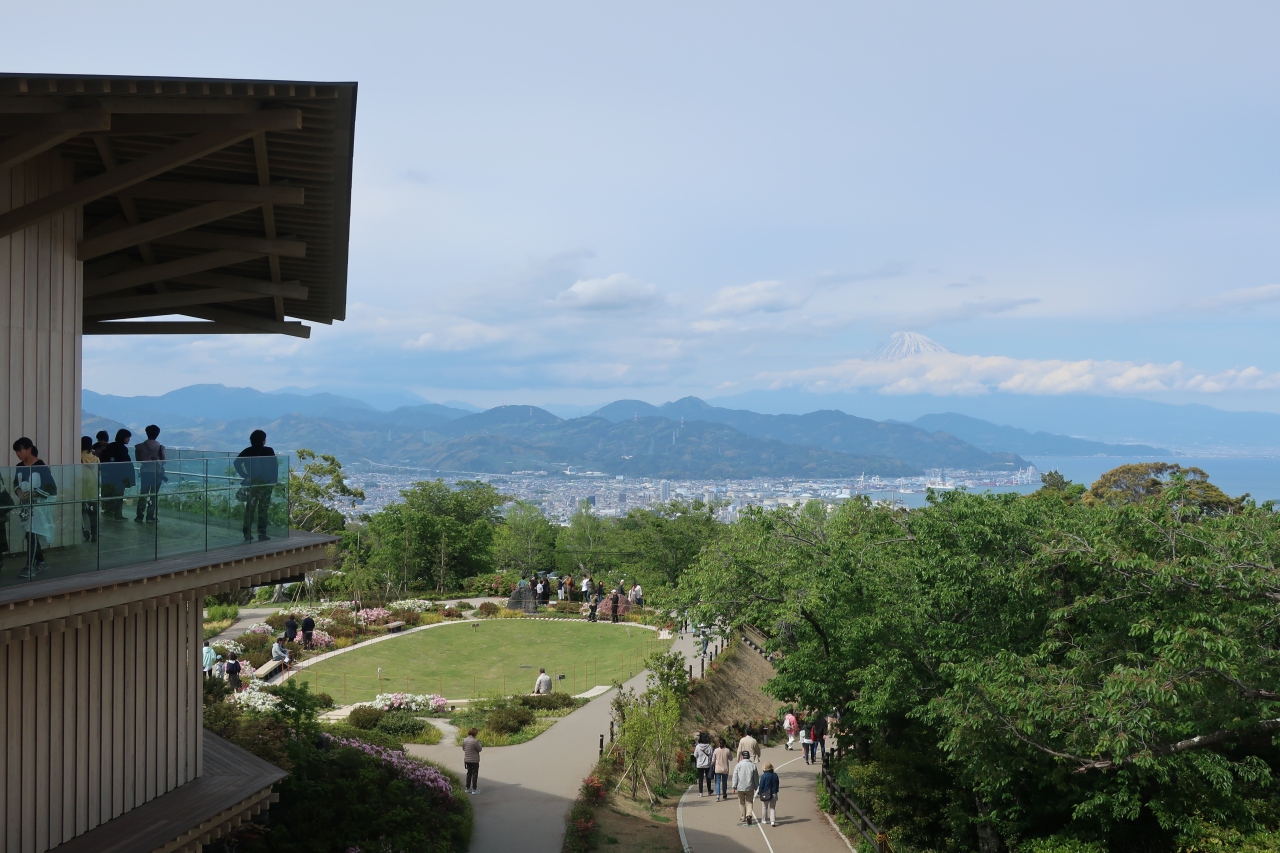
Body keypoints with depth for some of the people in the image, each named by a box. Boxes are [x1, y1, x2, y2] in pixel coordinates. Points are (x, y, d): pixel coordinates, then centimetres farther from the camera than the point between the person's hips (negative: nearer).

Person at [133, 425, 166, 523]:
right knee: (154, 496, 4)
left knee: (142, 495, 11)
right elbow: (163, 461, -4)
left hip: (145, 472, 2)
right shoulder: (160, 447, -9)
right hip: (157, 473, -2)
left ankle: (139, 516, 11)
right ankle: (150, 517, 3)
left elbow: (138, 460, -1)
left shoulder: (140, 447, -4)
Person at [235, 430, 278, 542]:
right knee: (263, 509, 2)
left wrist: (245, 476, -2)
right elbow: (274, 467, -8)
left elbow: (237, 463, -6)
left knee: (250, 508, 9)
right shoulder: (269, 451, -7)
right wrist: (274, 482, 0)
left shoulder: (247, 451, 2)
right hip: (266, 483, -3)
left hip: (251, 482, 3)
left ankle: (247, 534, 10)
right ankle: (262, 534, 3)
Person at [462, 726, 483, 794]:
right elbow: (479, 749, -13)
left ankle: (467, 788, 22)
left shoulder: (464, 740, 0)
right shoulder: (475, 741, -20)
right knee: (475, 774, 4)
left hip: (467, 760, 6)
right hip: (474, 760, -6)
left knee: (469, 773, 18)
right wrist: (480, 744, 8)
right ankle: (474, 789, 7)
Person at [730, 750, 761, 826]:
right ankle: (749, 815, -13)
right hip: (750, 788, 0)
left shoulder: (738, 765, -6)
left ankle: (743, 818, 20)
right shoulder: (753, 765, -2)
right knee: (749, 802, 9)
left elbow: (735, 777, -7)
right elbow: (756, 777, 4)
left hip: (740, 788, 0)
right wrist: (756, 786, 15)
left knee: (742, 803, 14)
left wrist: (733, 787, -3)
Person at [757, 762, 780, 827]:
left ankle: (764, 820, 27)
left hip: (765, 794, -3)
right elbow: (777, 785, 10)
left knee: (764, 807, 15)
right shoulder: (775, 775, 0)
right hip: (773, 794, 3)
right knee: (772, 808, 8)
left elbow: (761, 785, -12)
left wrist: (759, 792, 1)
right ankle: (772, 821, -5)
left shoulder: (764, 776, -15)